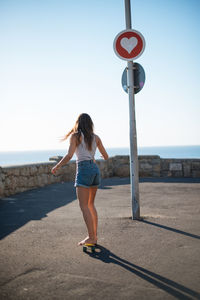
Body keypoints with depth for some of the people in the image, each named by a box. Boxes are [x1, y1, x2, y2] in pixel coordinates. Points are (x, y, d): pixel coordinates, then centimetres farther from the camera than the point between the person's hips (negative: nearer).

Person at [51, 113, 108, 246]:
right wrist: (104, 156, 41)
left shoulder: (75, 136, -1)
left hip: (84, 169, -6)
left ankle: (91, 237, -7)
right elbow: (106, 156, 16)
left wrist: (57, 167, 3)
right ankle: (95, 235, 17)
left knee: (84, 206, -4)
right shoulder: (96, 137, 13)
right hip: (95, 169, 6)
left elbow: (69, 156, -11)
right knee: (91, 204, 17)